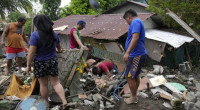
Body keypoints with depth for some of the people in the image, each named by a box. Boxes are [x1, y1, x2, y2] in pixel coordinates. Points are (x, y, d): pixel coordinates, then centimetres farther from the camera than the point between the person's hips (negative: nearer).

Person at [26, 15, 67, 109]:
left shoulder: (35, 35, -18)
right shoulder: (54, 34, -1)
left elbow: (31, 52, -19)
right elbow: (59, 47, 15)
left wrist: (28, 66, -9)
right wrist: (59, 50, 38)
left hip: (40, 63, -4)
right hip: (53, 61, 4)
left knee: (43, 84, 11)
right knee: (56, 83, 10)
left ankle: (46, 103, 26)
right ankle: (64, 101, -4)